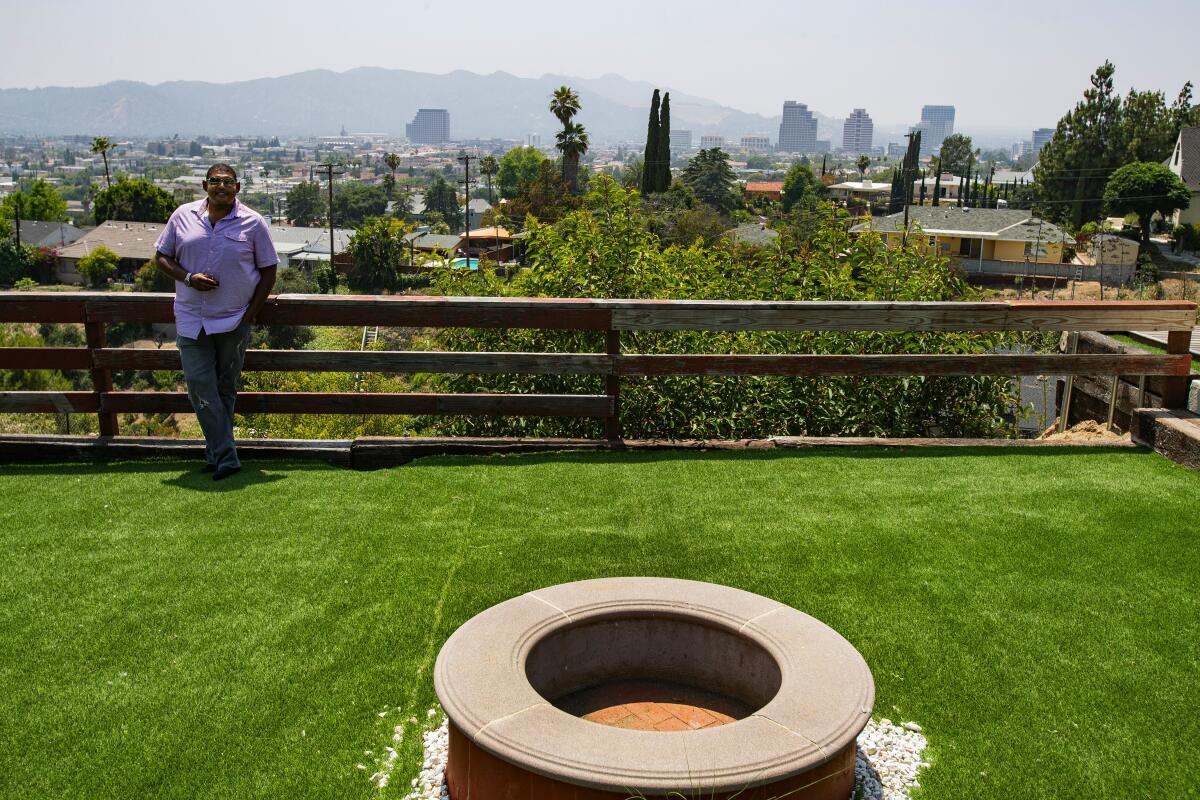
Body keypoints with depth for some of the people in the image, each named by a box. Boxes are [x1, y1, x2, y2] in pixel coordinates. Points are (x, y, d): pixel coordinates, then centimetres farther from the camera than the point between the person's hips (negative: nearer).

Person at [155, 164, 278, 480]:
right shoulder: (183, 216, 3)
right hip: (191, 320, 1)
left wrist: (250, 315, -4)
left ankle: (217, 452, 21)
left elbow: (268, 270, 3)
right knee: (200, 385, -8)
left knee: (225, 388, 8)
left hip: (234, 321, -1)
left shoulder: (253, 223, -1)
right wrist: (188, 278, -11)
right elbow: (162, 256, 10)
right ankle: (225, 457, -3)